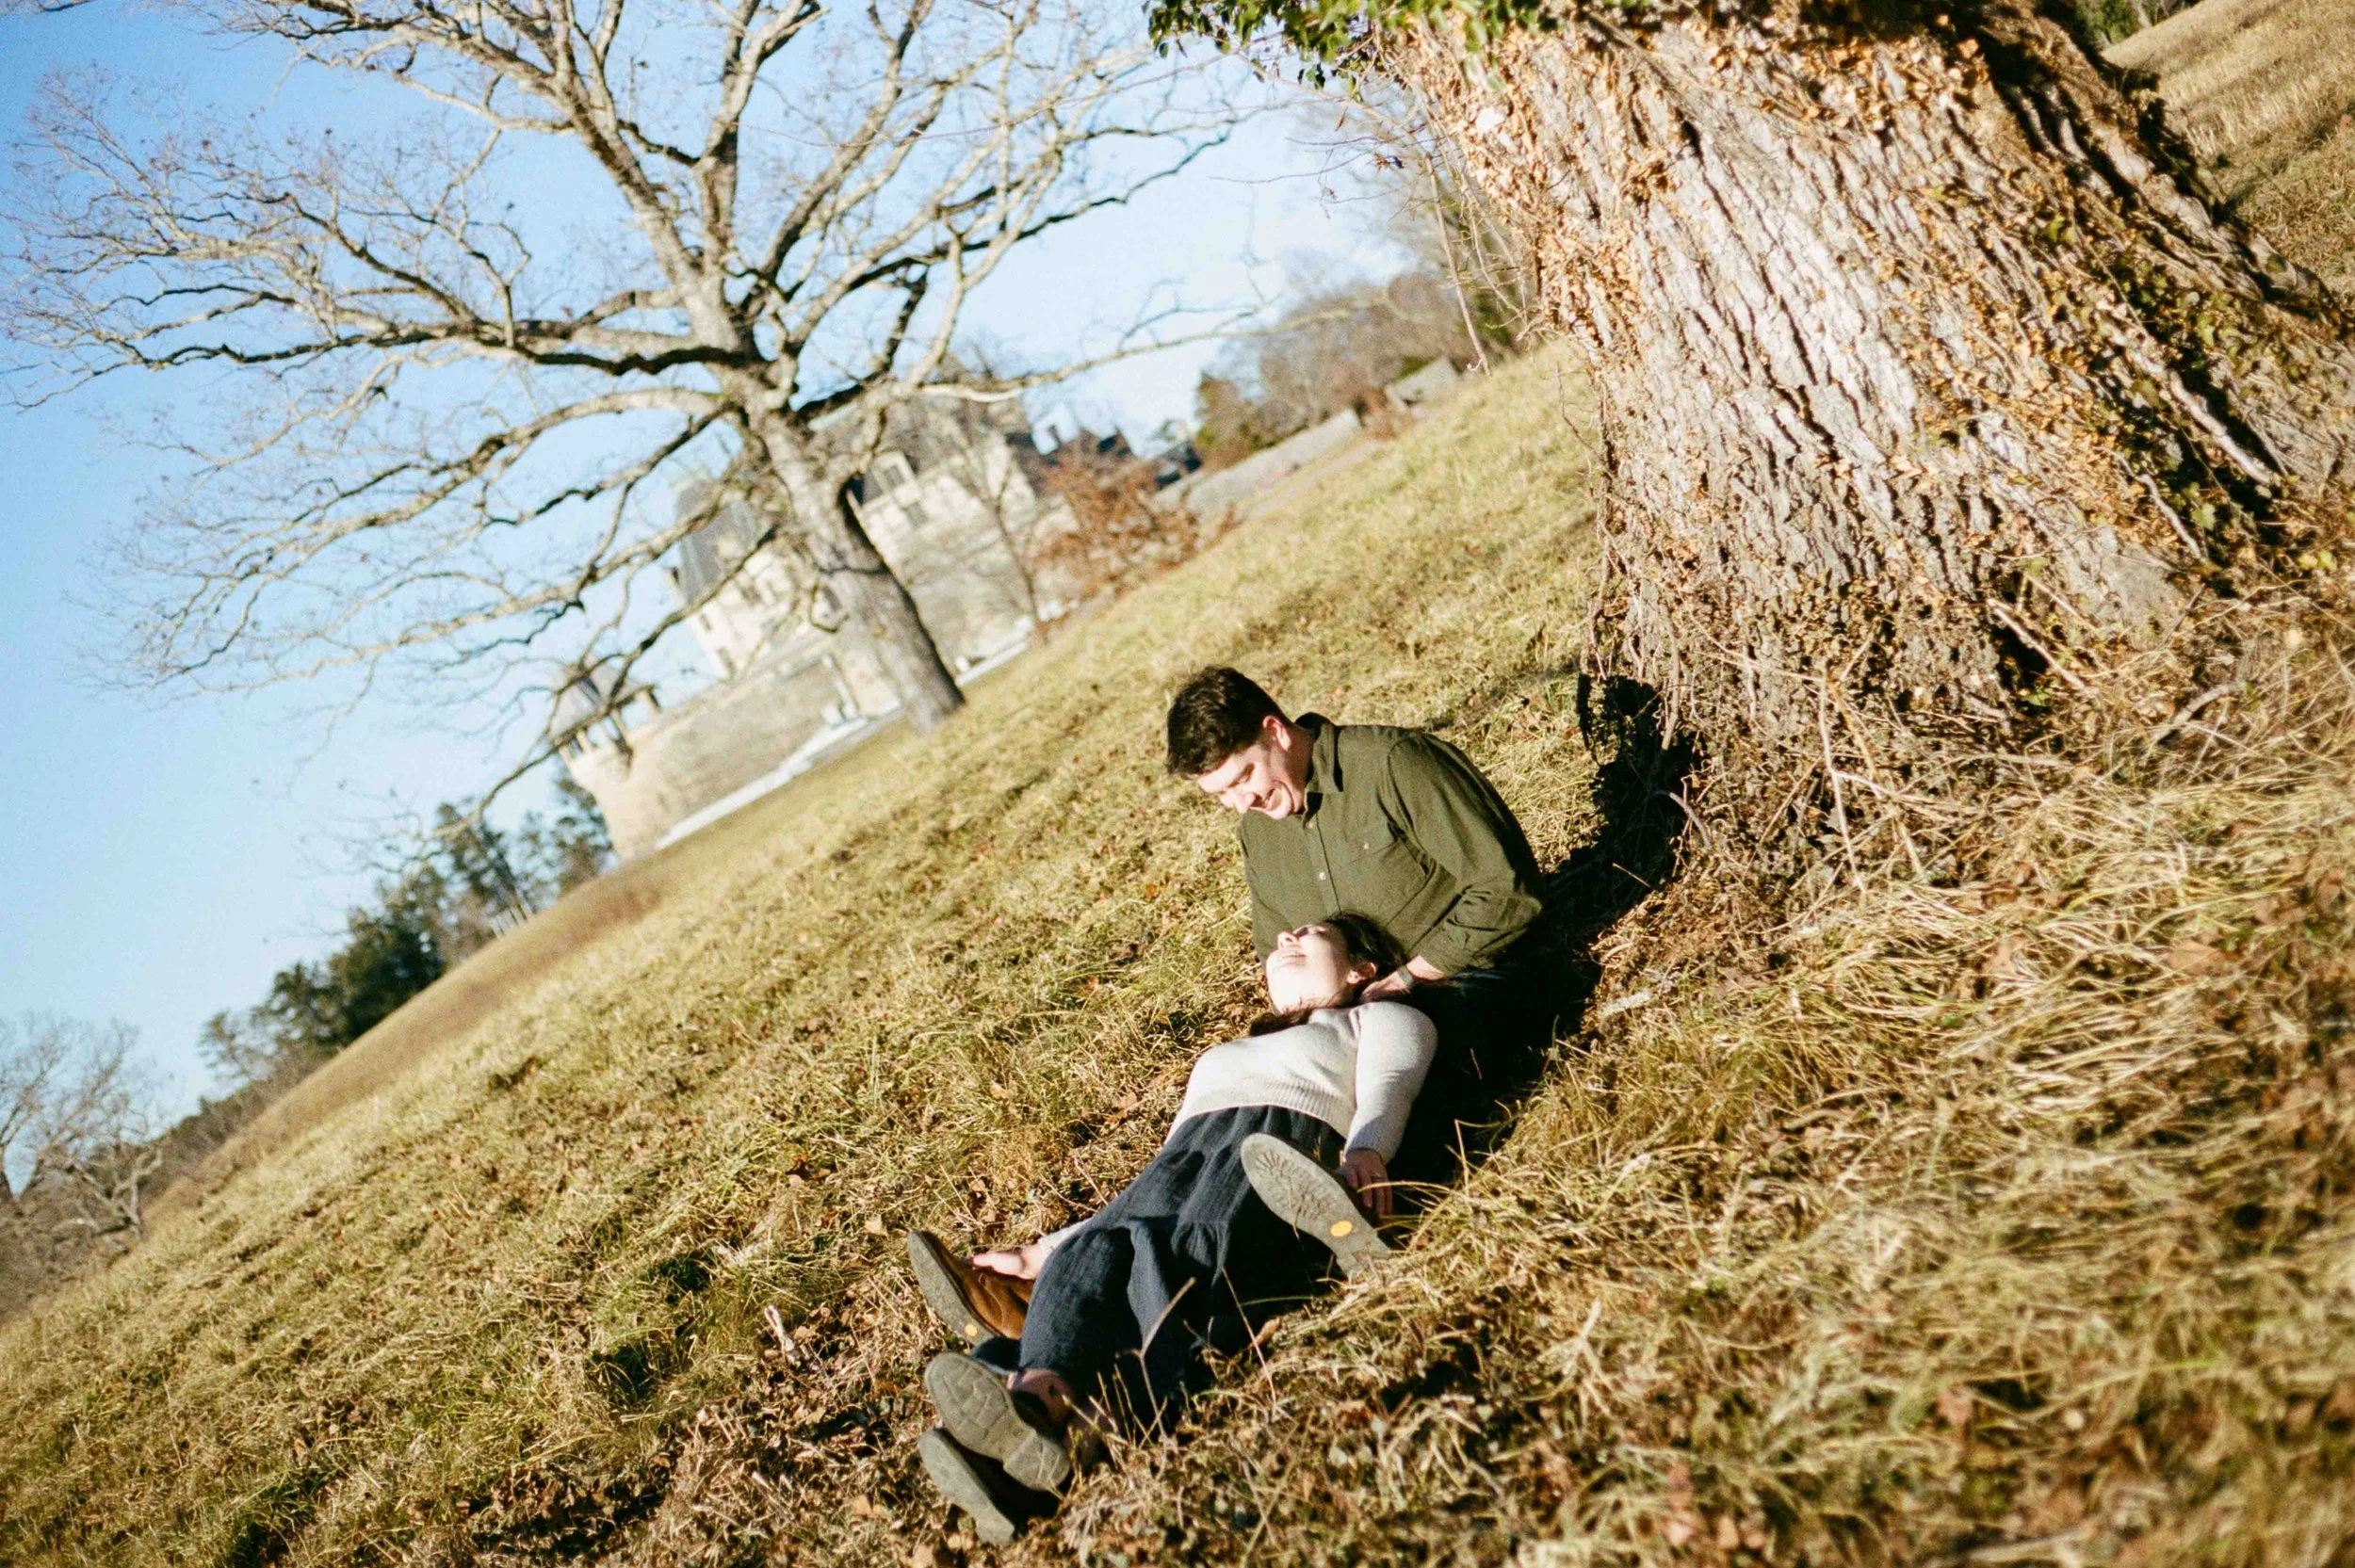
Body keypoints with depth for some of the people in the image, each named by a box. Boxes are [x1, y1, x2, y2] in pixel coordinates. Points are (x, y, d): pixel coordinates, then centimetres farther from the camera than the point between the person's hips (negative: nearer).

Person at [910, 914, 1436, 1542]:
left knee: (1188, 1254, -37)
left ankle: (1079, 1427, -62)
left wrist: (1366, 1150, -19)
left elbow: (1387, 1086, 5)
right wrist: (1044, 1252, 25)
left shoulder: (1383, 1018, 29)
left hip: (1286, 1148, -5)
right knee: (1092, 1254, -29)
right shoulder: (1219, 1059, 44)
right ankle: (1037, 1390, -56)